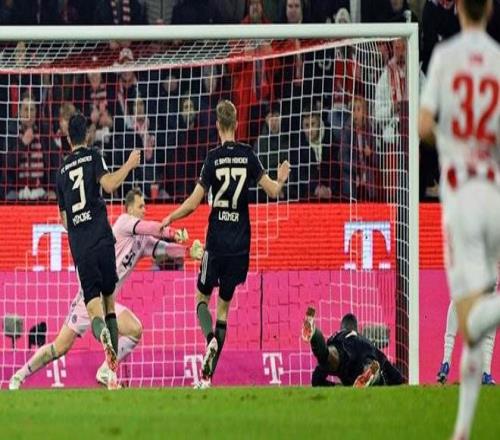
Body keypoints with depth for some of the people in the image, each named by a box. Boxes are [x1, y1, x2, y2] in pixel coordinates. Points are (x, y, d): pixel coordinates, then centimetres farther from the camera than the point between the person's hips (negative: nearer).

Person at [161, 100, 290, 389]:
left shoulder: (214, 158, -7)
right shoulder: (248, 156, -1)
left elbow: (193, 204, -8)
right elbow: (273, 190, -2)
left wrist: (169, 219, 7)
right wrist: (282, 179, 21)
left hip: (216, 242, -3)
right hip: (240, 245, 3)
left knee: (203, 297, 13)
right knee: (224, 305, 10)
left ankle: (211, 339, -20)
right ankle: (208, 375, 5)